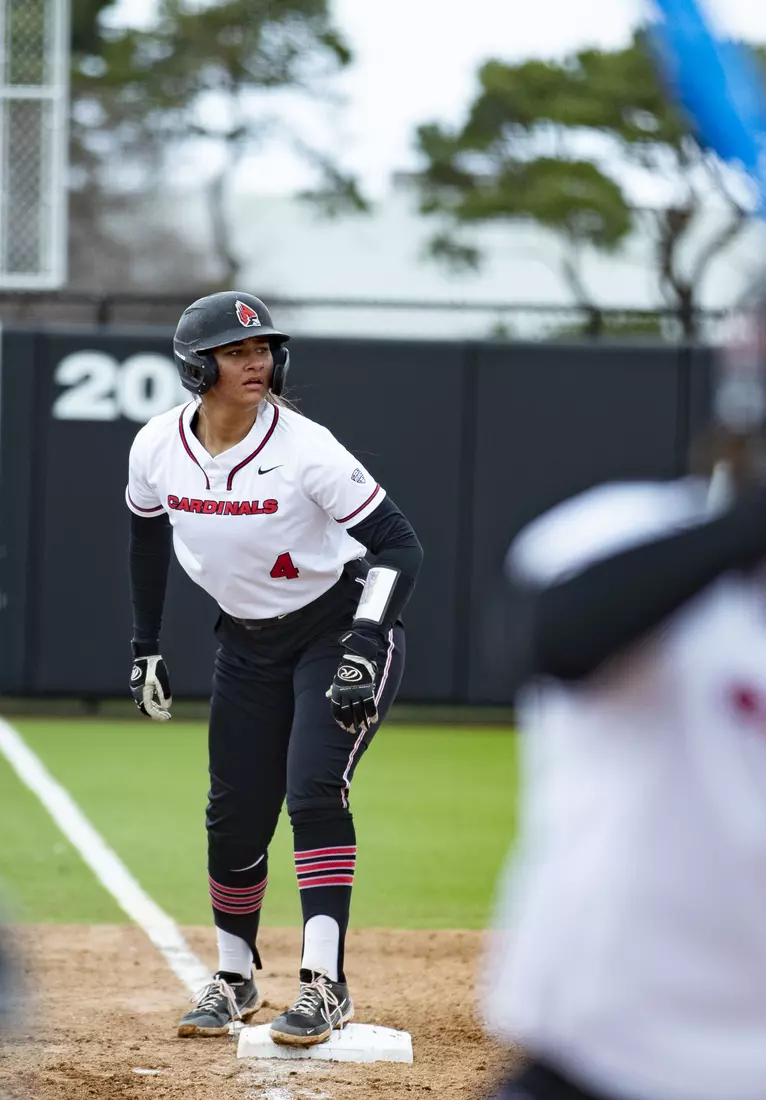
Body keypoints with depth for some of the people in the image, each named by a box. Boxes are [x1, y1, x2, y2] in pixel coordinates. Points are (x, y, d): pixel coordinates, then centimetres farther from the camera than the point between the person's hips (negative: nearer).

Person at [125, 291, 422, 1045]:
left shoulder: (303, 449, -25)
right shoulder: (158, 449, -12)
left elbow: (398, 543, -23)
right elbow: (147, 539, 10)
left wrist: (365, 643, -35)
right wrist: (145, 649, 10)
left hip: (339, 630, -4)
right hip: (248, 643, 4)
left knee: (313, 789, -22)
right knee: (234, 815, 5)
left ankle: (324, 984, -20)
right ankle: (234, 978, 27)